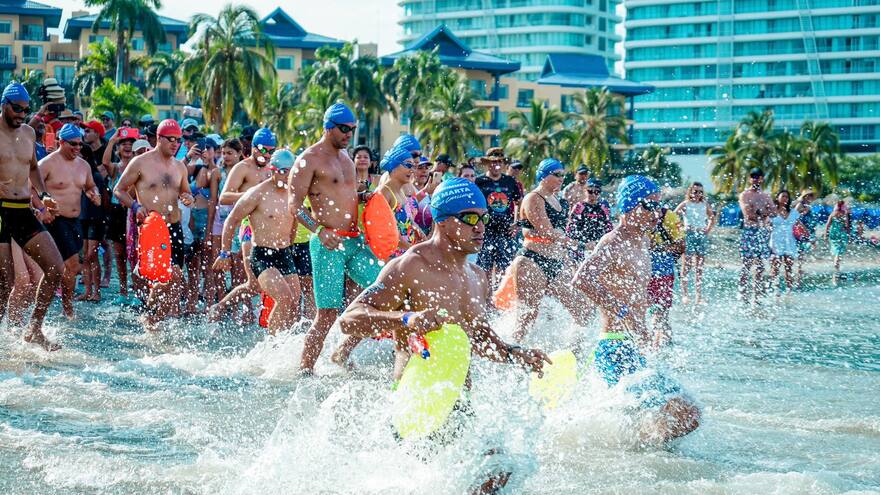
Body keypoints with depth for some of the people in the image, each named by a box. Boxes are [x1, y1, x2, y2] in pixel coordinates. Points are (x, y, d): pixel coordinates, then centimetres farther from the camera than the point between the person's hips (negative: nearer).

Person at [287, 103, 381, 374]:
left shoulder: (345, 157, 19)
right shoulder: (310, 159, -6)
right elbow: (294, 206, -12)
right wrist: (319, 230, -26)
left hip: (355, 241, 8)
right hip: (328, 244, -8)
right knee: (328, 313, -8)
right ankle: (305, 370, 2)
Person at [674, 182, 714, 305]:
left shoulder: (705, 205, 8)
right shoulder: (685, 204, -2)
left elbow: (712, 217, 23)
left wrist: (708, 229, 10)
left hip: (702, 236, 3)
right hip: (689, 235, -3)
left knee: (699, 268, 4)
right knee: (686, 266, -4)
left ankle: (698, 296, 6)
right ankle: (684, 294, 3)